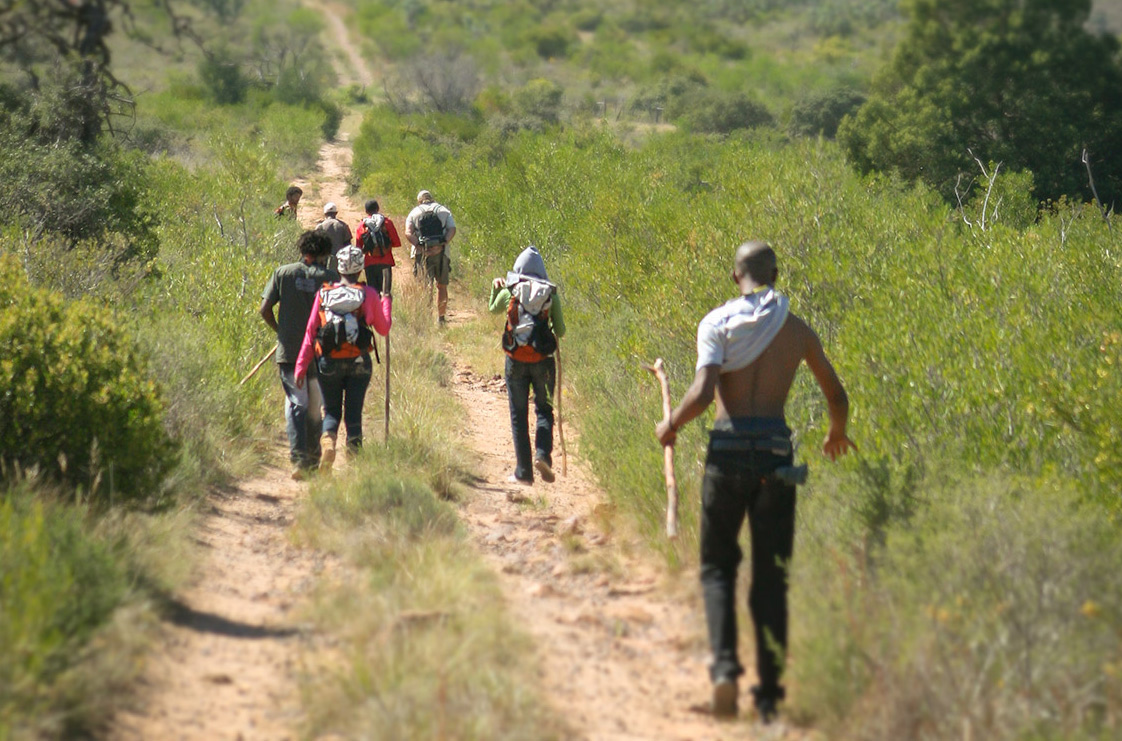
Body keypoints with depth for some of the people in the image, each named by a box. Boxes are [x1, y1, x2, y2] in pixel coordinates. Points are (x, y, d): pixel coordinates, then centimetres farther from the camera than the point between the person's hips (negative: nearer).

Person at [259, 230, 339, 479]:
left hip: (288, 350, 0)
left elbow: (265, 309, -2)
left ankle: (298, 455, -15)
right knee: (314, 407, 13)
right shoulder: (330, 277, -3)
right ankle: (313, 459, 22)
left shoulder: (282, 273, 1)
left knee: (296, 403, 3)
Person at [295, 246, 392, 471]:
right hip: (358, 363, -1)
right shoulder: (369, 294, -2)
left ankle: (328, 440, -17)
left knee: (331, 411, 11)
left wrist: (301, 366, 1)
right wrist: (386, 303, 26)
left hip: (328, 363, 1)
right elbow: (383, 329, 9)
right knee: (353, 412, 9)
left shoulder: (324, 294, 1)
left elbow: (310, 332, -1)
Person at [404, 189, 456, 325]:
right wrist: (442, 244, -11)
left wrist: (419, 246, -12)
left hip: (422, 253, -1)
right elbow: (452, 229, -3)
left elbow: (408, 233, -6)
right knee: (442, 286, 15)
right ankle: (441, 318, 20)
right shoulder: (444, 211, 14)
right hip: (441, 252, 1)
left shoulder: (414, 213, 11)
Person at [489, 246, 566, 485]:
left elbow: (493, 309, 21)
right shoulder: (551, 294, 0)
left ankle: (523, 472, 6)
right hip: (542, 360, 0)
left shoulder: (509, 293, 0)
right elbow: (560, 331, 4)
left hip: (516, 360, 0)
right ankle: (542, 454, -12)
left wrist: (495, 289, 35)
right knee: (544, 410, 13)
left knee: (518, 415, 8)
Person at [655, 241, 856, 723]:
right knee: (771, 575, 8)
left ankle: (725, 665, -9)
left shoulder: (717, 323, -1)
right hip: (776, 452, 1)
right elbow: (837, 398, 16)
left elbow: (702, 393, -13)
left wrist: (670, 425, 5)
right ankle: (768, 693, 6)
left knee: (718, 565, 12)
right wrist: (837, 434, 37)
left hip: (727, 449, -1)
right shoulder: (797, 330, 8)